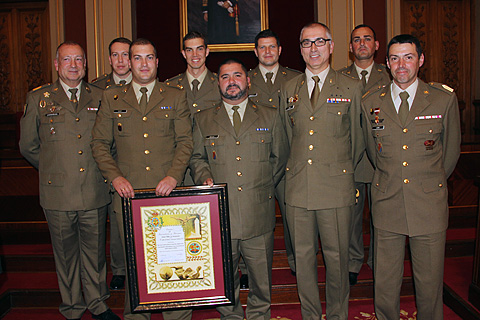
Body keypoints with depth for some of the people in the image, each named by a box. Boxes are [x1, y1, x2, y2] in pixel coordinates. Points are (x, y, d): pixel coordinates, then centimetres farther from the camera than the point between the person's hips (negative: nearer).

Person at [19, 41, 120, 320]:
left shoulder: (100, 97, 6)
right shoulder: (38, 99, 3)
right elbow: (28, 146, 10)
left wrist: (101, 170, 7)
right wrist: (54, 169, 11)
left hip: (95, 193, 1)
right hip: (58, 194, -1)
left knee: (95, 252, 12)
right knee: (66, 255, 11)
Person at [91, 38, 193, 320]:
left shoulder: (176, 97, 10)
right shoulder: (112, 98, 11)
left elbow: (185, 141, 4)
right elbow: (100, 143, 10)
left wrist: (174, 175, -11)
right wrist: (115, 176, -5)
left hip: (168, 194, 0)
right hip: (129, 194, 1)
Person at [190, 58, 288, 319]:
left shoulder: (270, 117, 9)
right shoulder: (203, 120, 9)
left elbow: (280, 156, 15)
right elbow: (196, 157, 15)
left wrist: (264, 185, 8)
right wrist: (205, 178, -3)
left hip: (259, 213, 0)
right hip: (220, 213, 0)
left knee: (261, 275, 10)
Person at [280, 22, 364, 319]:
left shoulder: (351, 87, 2)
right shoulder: (289, 89, 11)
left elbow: (357, 139, 10)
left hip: (336, 187, -2)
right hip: (298, 186, 3)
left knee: (337, 256, 6)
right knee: (303, 256, 10)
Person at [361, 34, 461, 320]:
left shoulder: (445, 99, -1)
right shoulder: (371, 103, 3)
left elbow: (451, 150, 11)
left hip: (429, 206, -1)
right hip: (387, 204, 1)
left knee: (429, 282, 8)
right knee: (385, 282, 10)